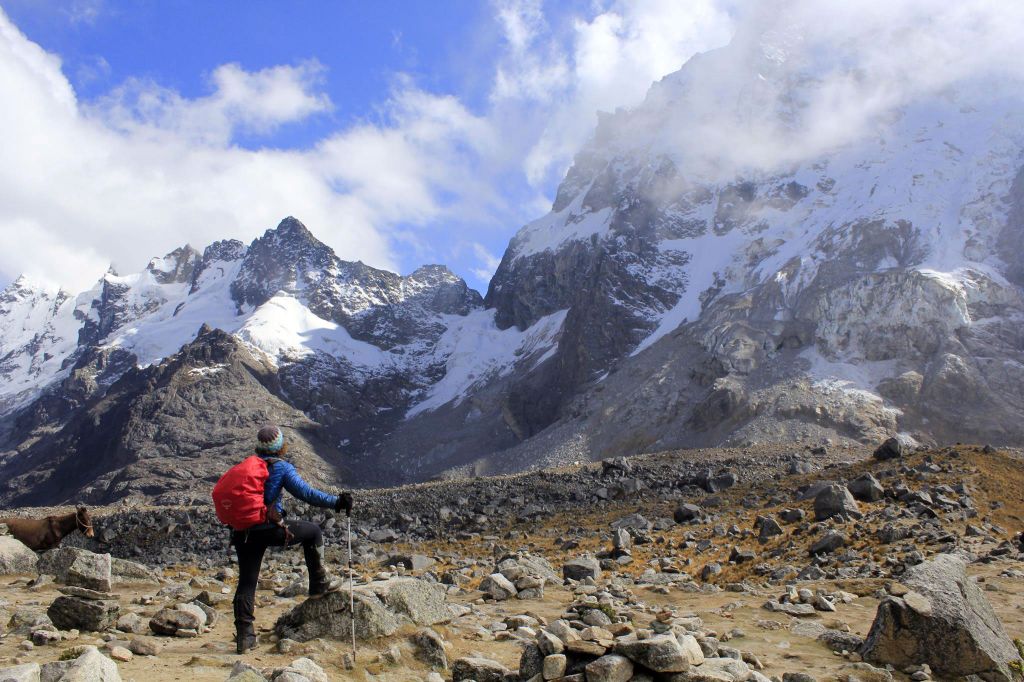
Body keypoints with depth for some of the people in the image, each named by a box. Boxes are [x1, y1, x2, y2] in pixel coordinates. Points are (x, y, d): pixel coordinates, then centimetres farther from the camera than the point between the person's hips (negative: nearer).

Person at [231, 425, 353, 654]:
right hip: (270, 529, -5)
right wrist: (336, 502, -11)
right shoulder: (280, 467, -3)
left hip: (242, 532, 6)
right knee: (312, 531, 15)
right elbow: (306, 493, -13)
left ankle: (244, 636, 7)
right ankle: (318, 584, 18)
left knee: (246, 583, 9)